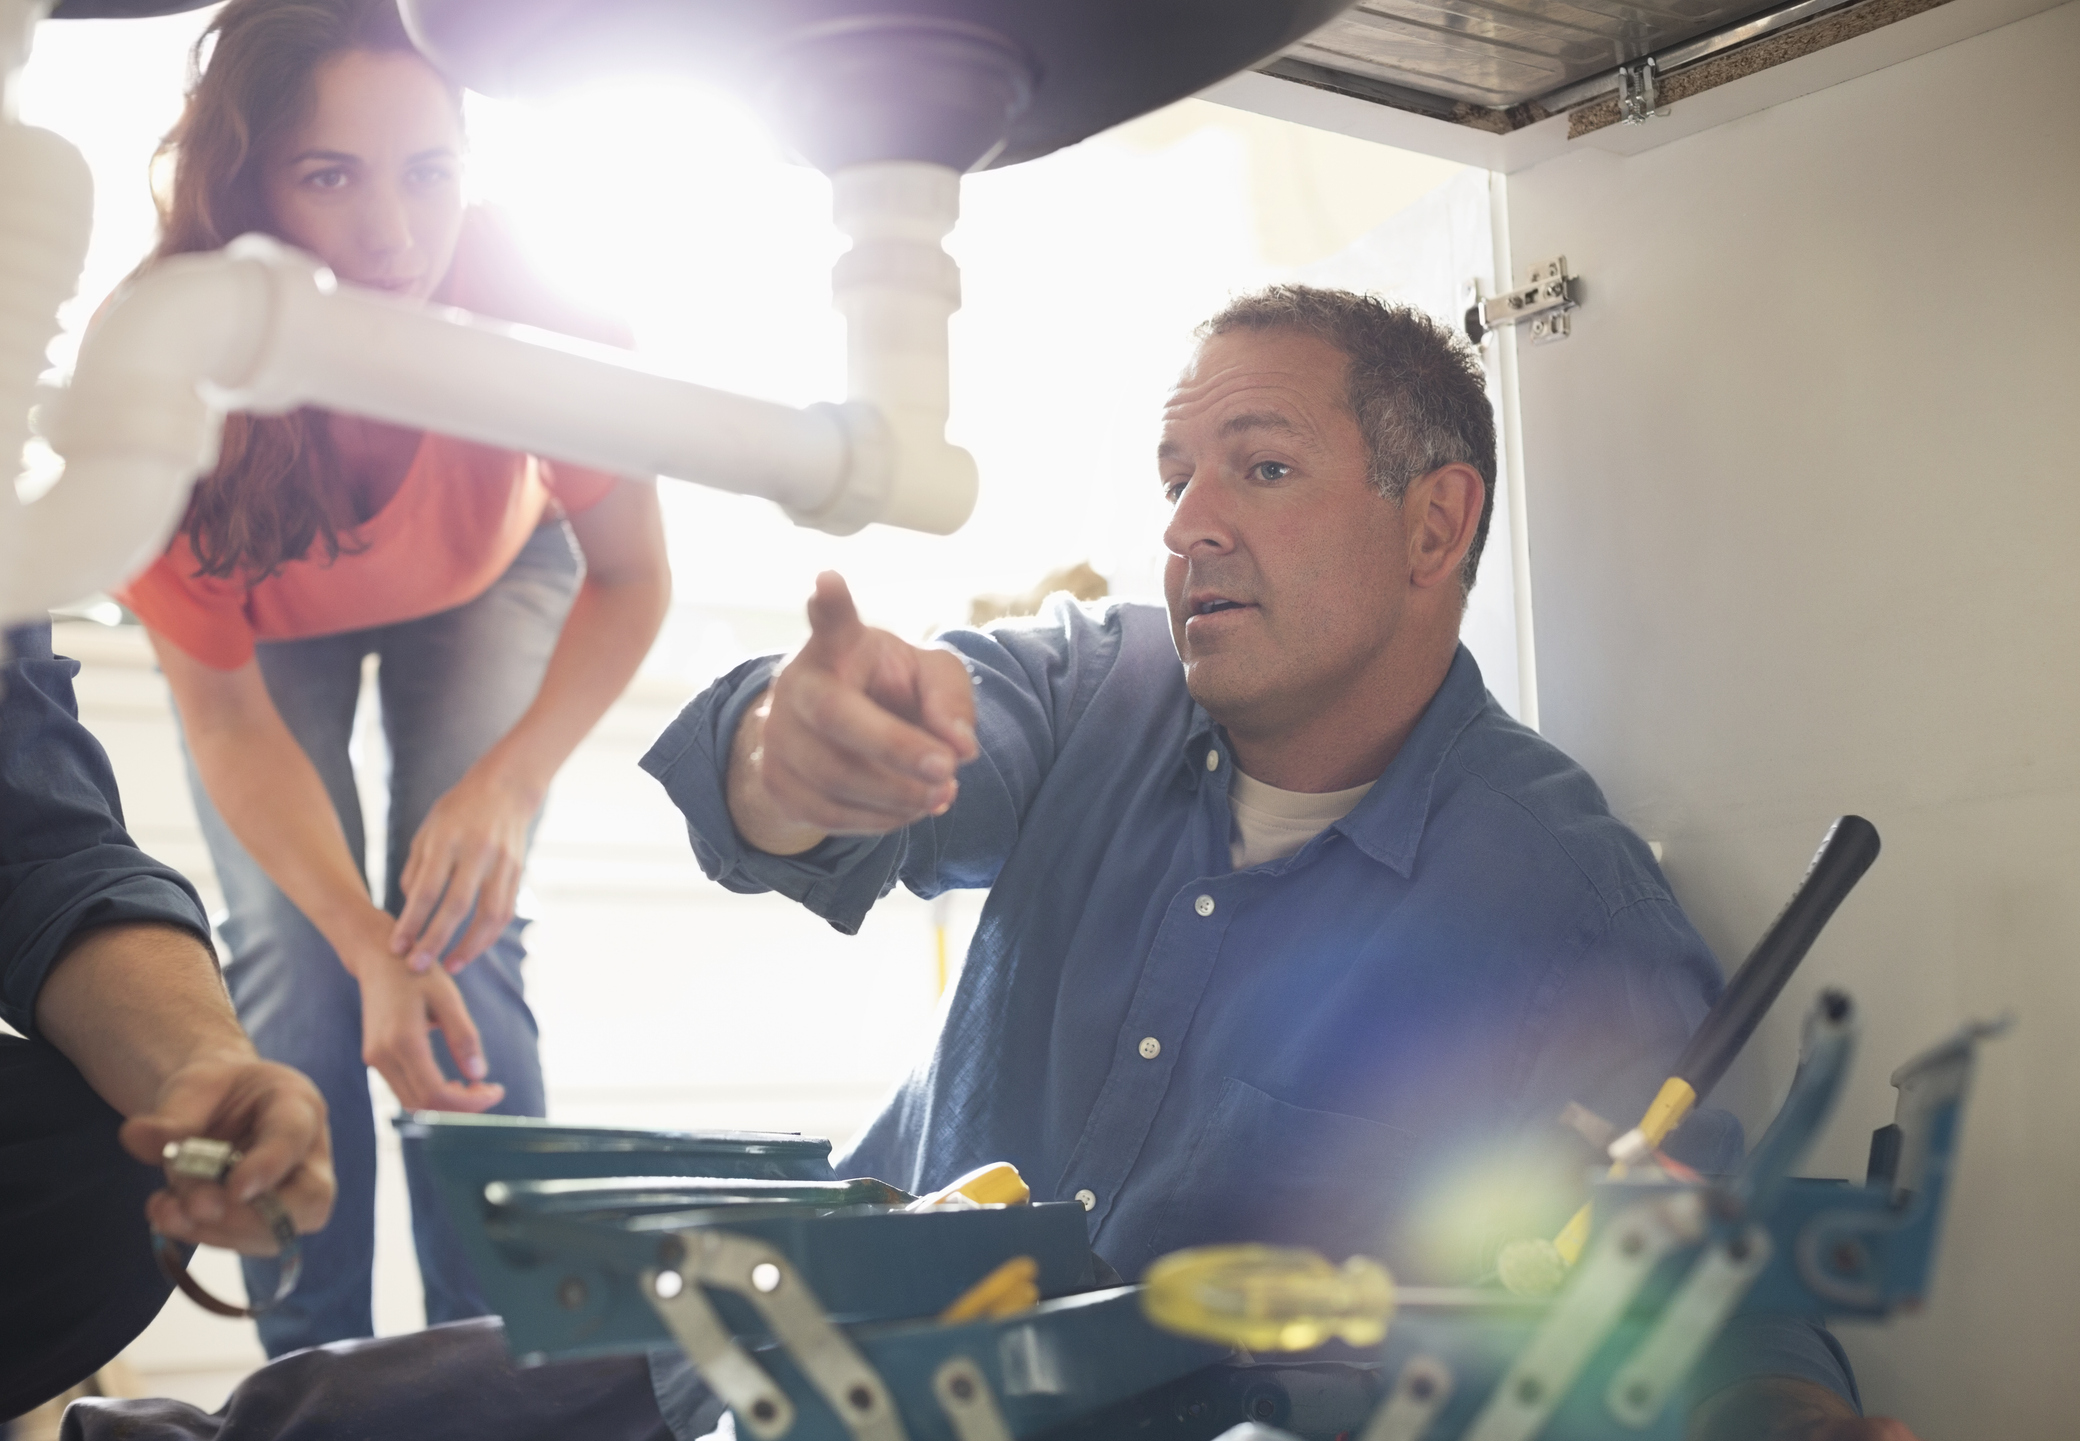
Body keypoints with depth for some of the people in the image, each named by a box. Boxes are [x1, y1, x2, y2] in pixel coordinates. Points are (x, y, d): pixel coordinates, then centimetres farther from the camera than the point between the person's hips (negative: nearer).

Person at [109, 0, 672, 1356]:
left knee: (461, 937, -15)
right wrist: (364, 943, -40)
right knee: (290, 953, -14)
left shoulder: (529, 308, -38)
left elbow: (630, 578, -22)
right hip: (268, 616, 0)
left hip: (487, 585, 0)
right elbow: (226, 715, -27)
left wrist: (510, 785, -39)